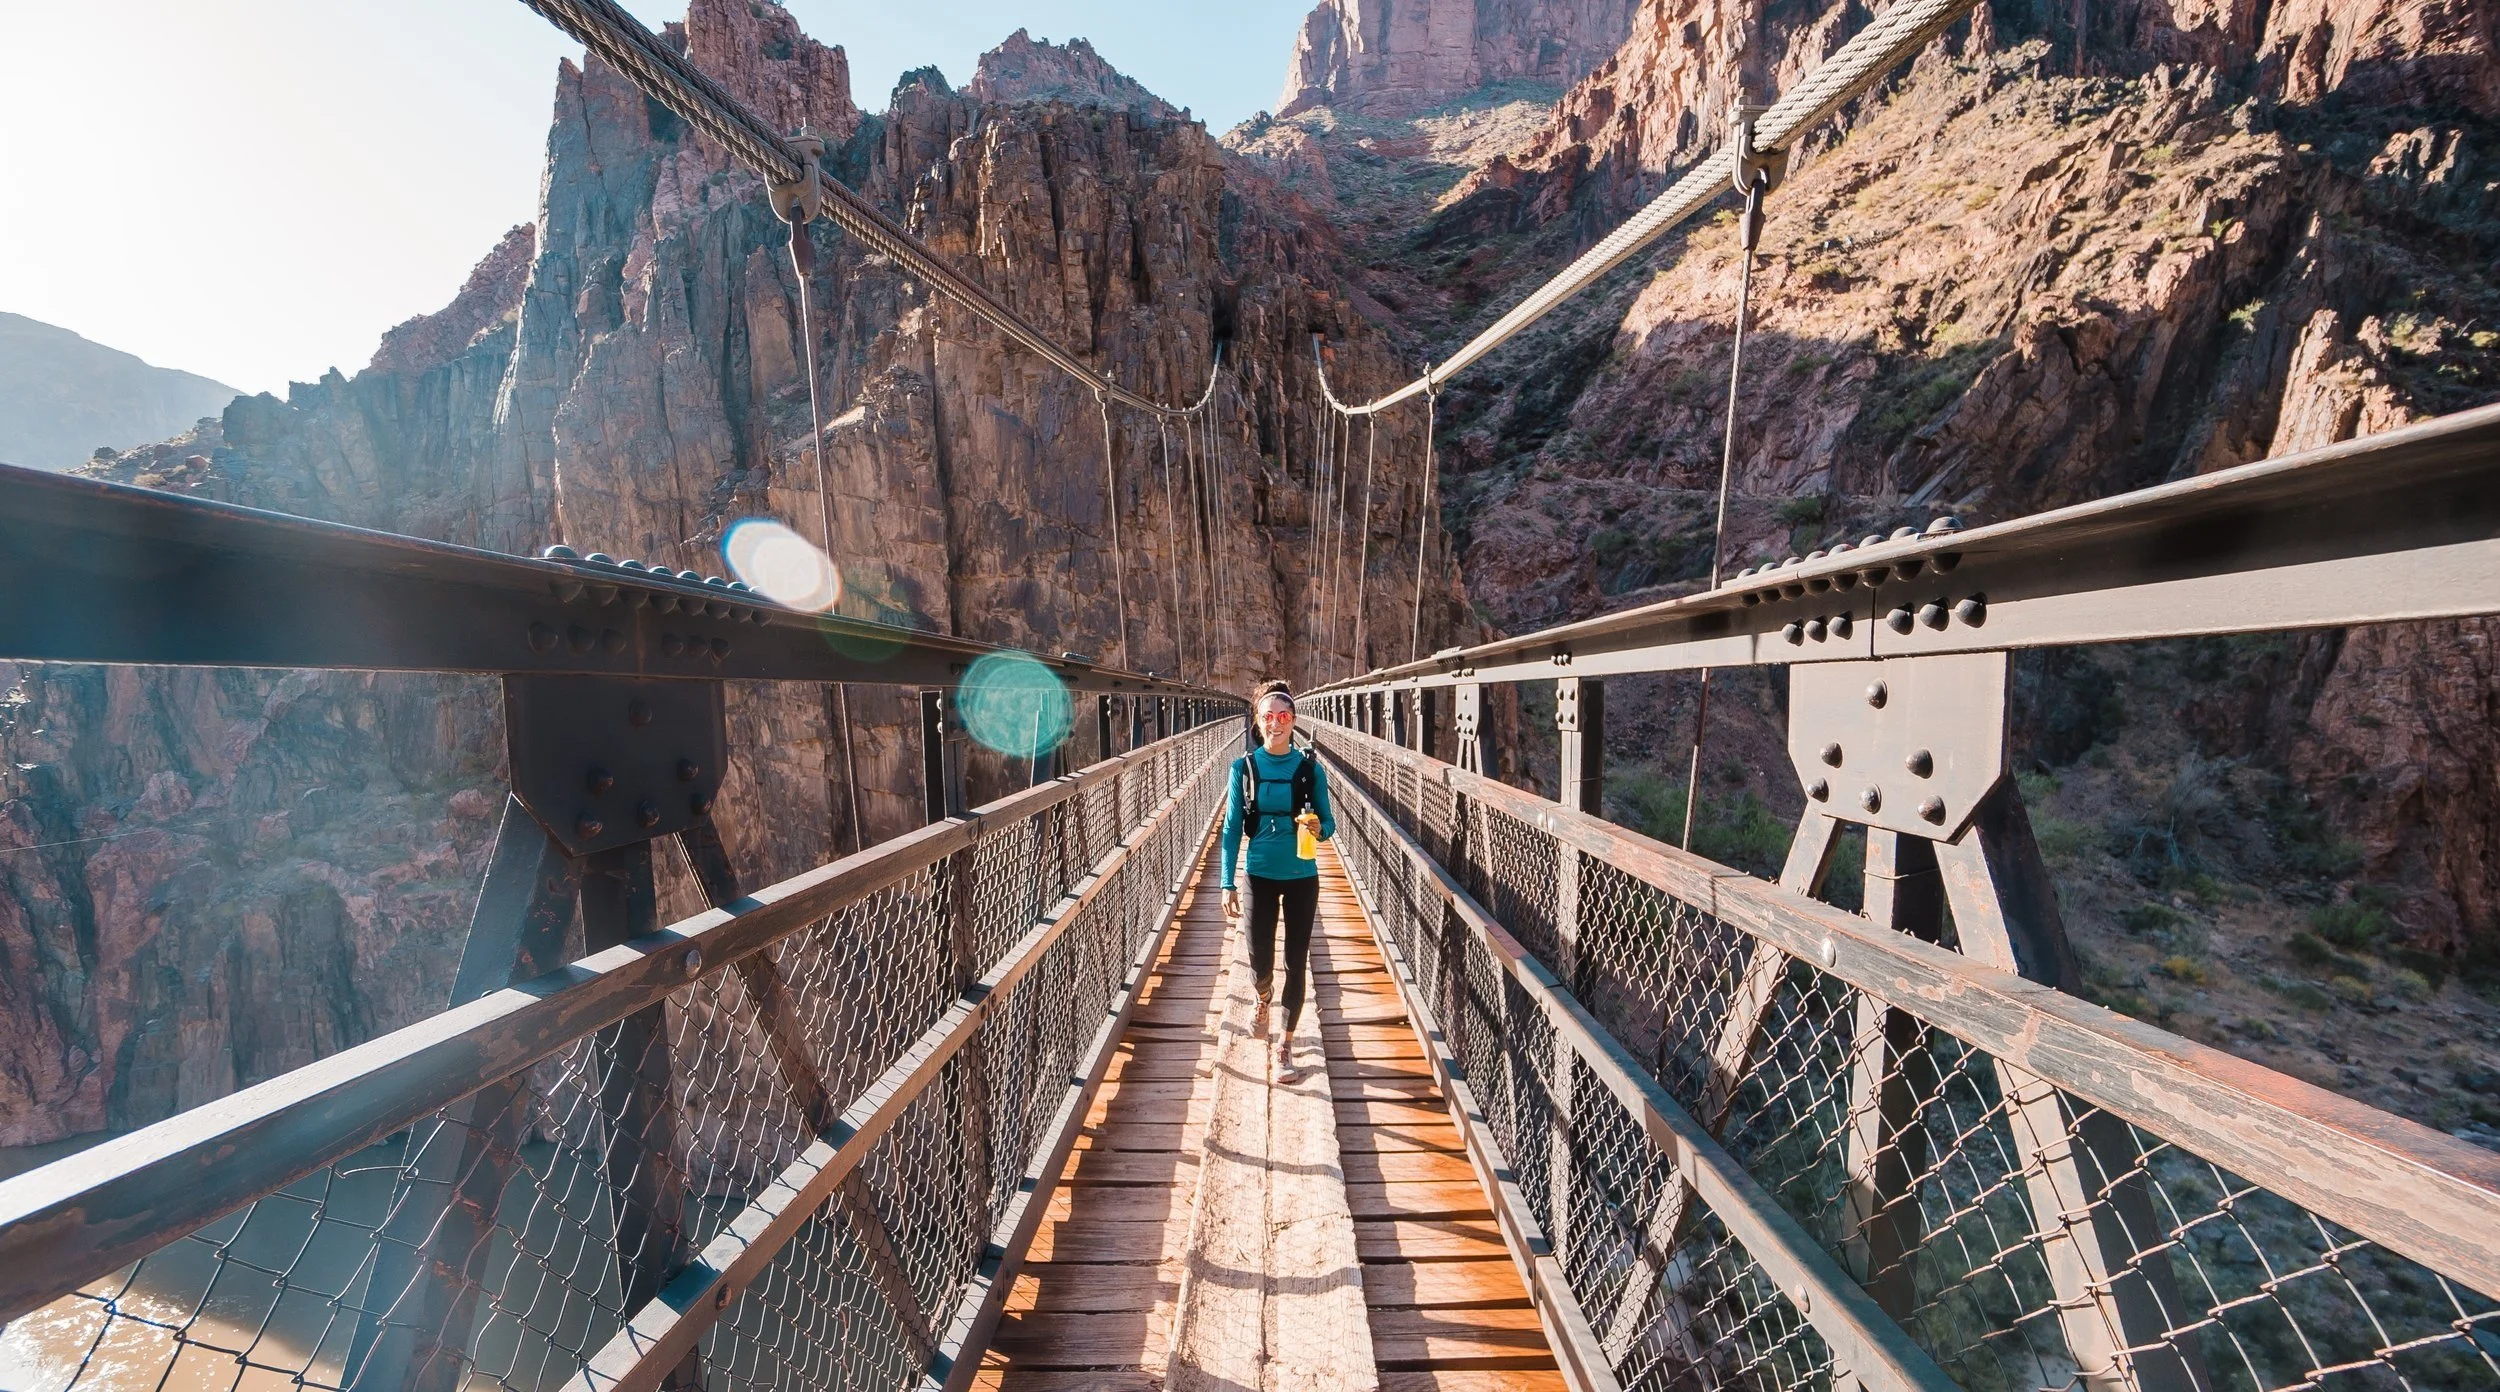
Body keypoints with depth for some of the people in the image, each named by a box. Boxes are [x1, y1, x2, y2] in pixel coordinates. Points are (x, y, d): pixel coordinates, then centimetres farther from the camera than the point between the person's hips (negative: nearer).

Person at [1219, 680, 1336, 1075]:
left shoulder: (1311, 768, -7)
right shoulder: (1244, 767, -6)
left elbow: (1329, 823, 0)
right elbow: (1232, 829, -2)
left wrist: (1319, 827, -24)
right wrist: (1228, 884, -4)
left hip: (1302, 879, 0)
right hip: (1261, 877, 0)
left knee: (1296, 962, 6)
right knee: (1260, 961, 5)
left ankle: (1286, 1043, 25)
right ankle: (1263, 997, 43)